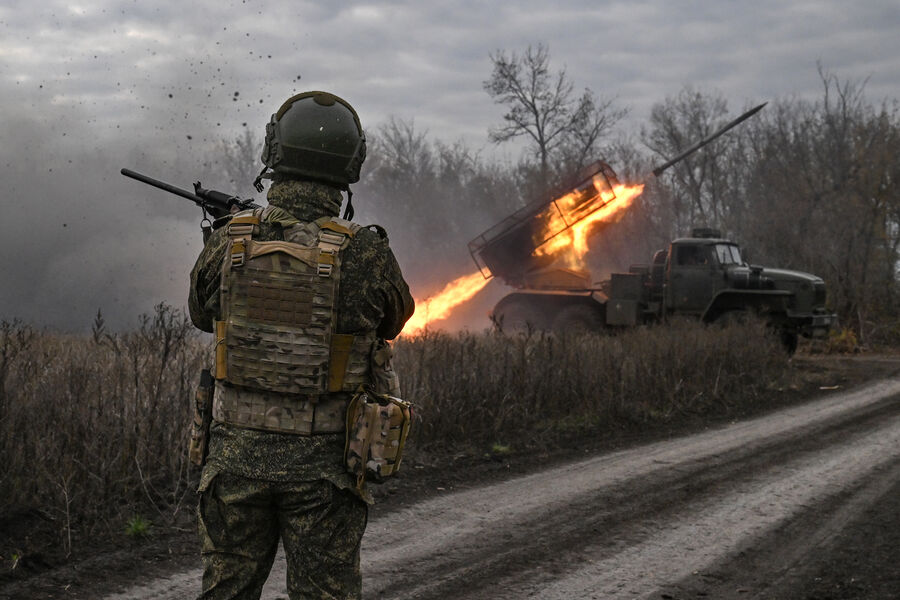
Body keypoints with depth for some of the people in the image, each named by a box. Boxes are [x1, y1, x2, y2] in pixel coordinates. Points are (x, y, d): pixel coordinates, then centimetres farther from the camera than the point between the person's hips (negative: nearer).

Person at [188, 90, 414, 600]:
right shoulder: (364, 253, -13)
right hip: (323, 463, -2)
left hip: (237, 455, 2)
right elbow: (394, 319, 8)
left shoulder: (228, 242, -6)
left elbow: (202, 312, 14)